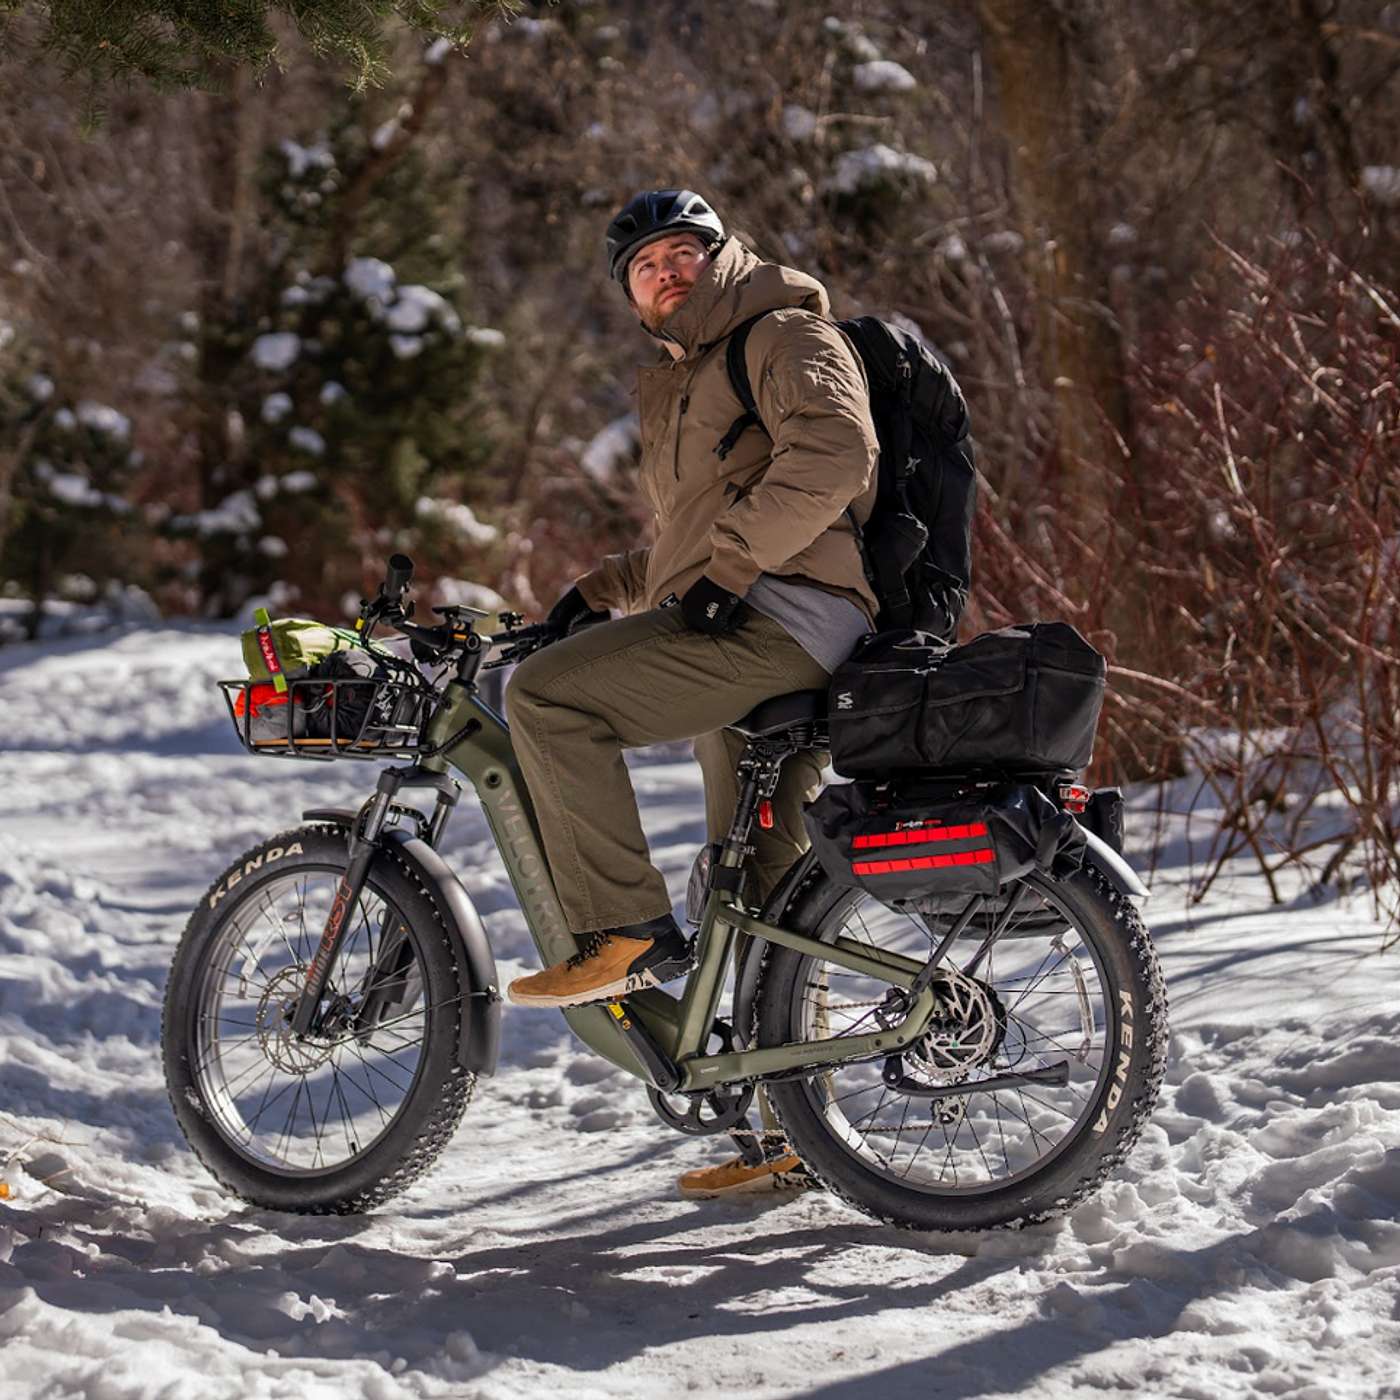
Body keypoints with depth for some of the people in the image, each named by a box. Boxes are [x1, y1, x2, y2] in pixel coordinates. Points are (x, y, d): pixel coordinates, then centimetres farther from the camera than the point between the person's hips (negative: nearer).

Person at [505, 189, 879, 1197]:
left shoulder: (785, 336, 3)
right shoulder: (681, 388, 31)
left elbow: (831, 451, -17)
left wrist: (729, 564, -20)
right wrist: (601, 592, 22)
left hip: (783, 614, -10)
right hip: (739, 635, 10)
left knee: (547, 695, -22)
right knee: (759, 901, 9)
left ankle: (628, 931, -19)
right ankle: (789, 1134, 13)